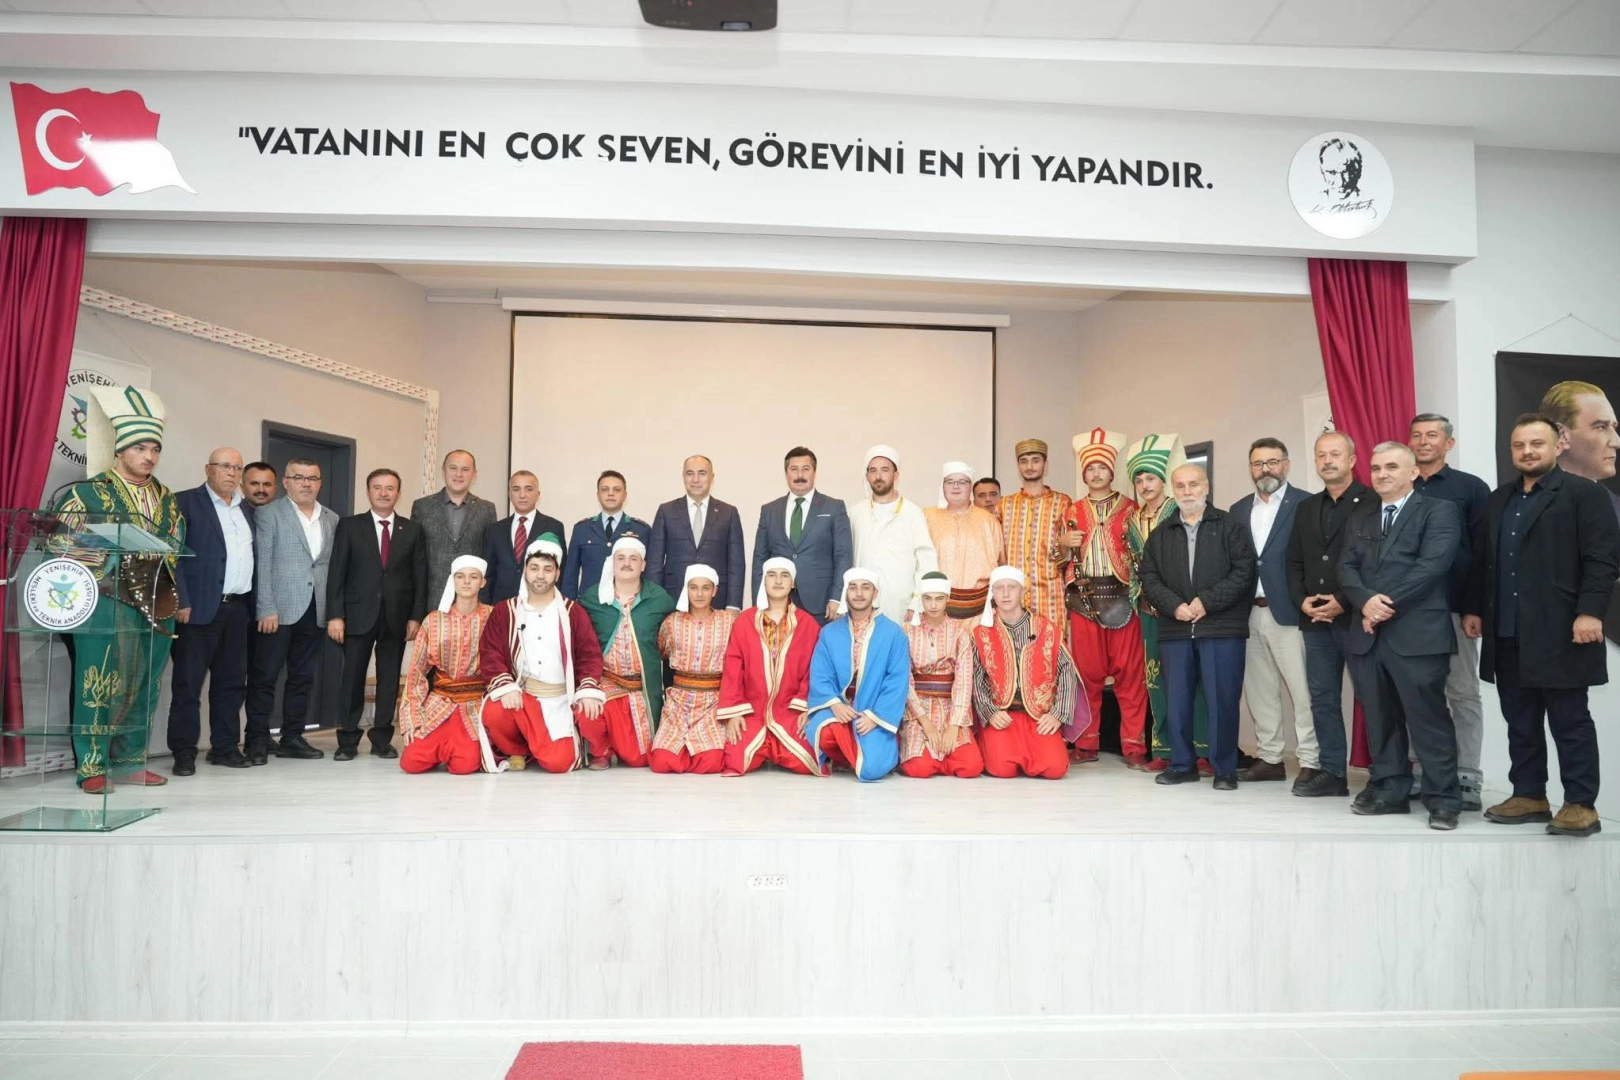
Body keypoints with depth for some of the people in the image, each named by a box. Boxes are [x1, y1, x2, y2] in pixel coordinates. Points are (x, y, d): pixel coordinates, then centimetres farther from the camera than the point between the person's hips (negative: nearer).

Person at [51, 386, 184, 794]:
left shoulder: (167, 500, 15)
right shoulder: (88, 492, -1)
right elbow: (63, 542, -5)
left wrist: (174, 597, 5)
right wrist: (112, 554, -10)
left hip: (156, 604, 5)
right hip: (107, 603, -5)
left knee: (143, 685, 9)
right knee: (101, 682, -5)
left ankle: (131, 761, 18)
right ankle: (93, 767, 2)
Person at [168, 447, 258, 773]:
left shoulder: (247, 509, 16)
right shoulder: (186, 502, -2)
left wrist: (254, 604, 10)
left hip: (238, 608, 6)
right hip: (200, 607, -6)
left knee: (232, 682, 10)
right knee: (188, 682, 1)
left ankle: (225, 747, 18)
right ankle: (184, 752, 7)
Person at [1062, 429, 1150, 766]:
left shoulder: (1130, 508, 8)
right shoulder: (1073, 511, 15)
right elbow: (1064, 559, 19)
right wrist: (1064, 544, -2)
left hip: (1122, 597, -2)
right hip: (1083, 599, 2)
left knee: (1130, 674, -4)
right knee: (1086, 673, 3)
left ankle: (1134, 746, 1)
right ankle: (1086, 744, 11)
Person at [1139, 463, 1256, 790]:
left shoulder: (1231, 527, 5)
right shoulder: (1160, 534, 14)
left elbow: (1243, 572, -5)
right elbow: (1149, 578, 7)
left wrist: (1207, 602, -13)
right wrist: (1174, 606, -9)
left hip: (1222, 628, -3)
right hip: (1175, 629, 3)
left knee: (1222, 699, -2)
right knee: (1177, 700, 6)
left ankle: (1225, 768, 9)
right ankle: (1182, 764, 18)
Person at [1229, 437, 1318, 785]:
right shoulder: (1239, 509, 13)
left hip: (1289, 612, -6)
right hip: (1250, 614, 6)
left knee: (1301, 690, -1)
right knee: (1259, 690, 11)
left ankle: (1311, 762, 7)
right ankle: (1269, 758, 21)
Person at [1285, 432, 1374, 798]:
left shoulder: (1372, 503, -3)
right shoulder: (1307, 508, 17)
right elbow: (1294, 562, 16)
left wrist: (1345, 602, -15)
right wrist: (1302, 601, 0)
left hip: (1356, 617, -6)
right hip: (1315, 620, 6)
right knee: (1323, 698, 8)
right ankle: (1331, 772, 16)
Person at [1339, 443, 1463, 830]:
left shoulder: (1439, 511, 3)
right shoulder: (1361, 520, 21)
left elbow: (1433, 564, -11)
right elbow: (1347, 567, 8)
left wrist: (1389, 604, -13)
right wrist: (1365, 600, -12)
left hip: (1417, 633, -5)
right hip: (1368, 634, 6)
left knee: (1428, 718, -3)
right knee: (1379, 719, 9)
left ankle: (1443, 799, 6)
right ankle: (1389, 790, 18)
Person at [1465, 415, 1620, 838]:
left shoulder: (1584, 493, -3)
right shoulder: (1499, 499, 17)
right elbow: (1483, 560, 19)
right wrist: (1473, 608, 14)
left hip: (1558, 631, -6)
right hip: (1506, 633, 6)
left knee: (1569, 720, 1)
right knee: (1519, 721, 11)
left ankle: (1581, 804, 9)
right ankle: (1529, 795, 19)